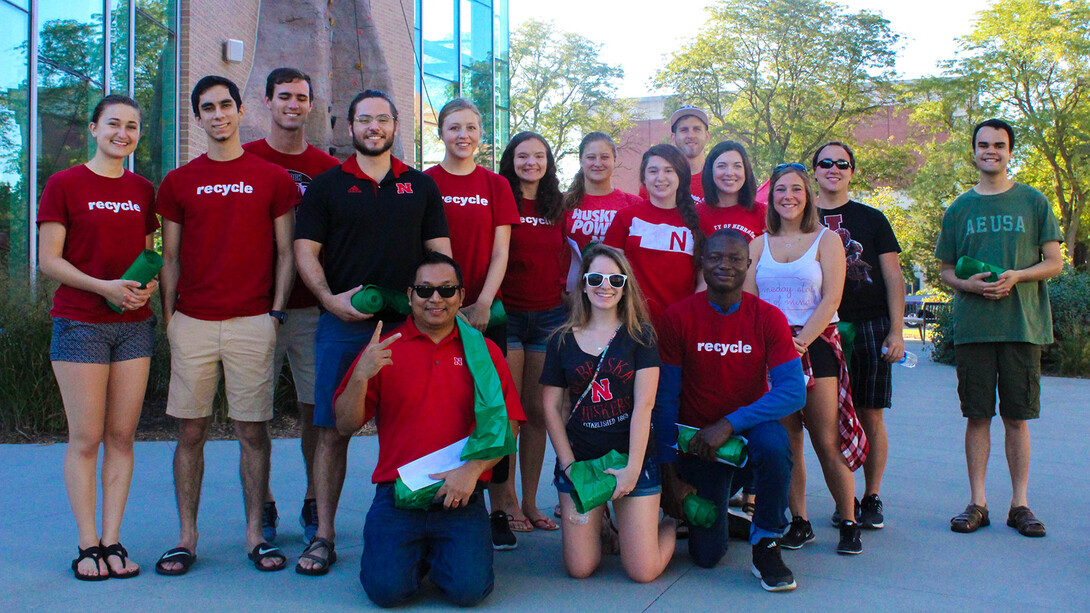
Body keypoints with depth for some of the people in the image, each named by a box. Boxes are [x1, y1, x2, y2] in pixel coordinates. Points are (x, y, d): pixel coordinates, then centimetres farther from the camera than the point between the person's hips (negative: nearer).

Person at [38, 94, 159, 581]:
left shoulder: (142, 190, 12)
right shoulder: (64, 184, 0)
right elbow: (49, 259, -4)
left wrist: (149, 286, -4)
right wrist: (104, 287, -17)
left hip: (134, 324, 4)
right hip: (80, 324, -4)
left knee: (122, 436, 4)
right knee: (85, 438, -1)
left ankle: (113, 540, 11)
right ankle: (87, 544, 7)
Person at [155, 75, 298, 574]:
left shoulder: (273, 178, 6)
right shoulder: (177, 182, 11)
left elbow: (285, 253, 7)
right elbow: (170, 258, 12)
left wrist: (276, 311, -2)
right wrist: (168, 317, 3)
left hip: (252, 322, -1)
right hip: (193, 322, 2)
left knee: (252, 429, 3)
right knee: (191, 431, 4)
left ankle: (255, 534, 12)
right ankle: (187, 538, 13)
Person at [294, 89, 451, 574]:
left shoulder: (421, 186, 13)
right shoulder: (326, 185, 9)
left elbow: (440, 252, 12)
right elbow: (305, 249, 3)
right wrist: (330, 299, -11)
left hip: (407, 325, 1)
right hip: (343, 324, -1)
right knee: (332, 430, 0)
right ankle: (324, 535, 8)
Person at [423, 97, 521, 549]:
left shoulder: (495, 185, 9)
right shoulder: (424, 183, 5)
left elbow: (500, 252, 4)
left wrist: (483, 303, -9)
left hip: (485, 310, 1)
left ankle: (499, 510, 8)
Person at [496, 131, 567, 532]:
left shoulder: (557, 207, 12)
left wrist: (566, 290, 8)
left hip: (549, 316, 4)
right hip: (506, 314, -4)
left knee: (538, 412, 7)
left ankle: (531, 502, 17)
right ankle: (508, 503, 8)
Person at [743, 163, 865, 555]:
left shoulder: (827, 240, 6)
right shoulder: (758, 245, 13)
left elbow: (830, 299, -4)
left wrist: (801, 341, -15)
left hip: (816, 344, -2)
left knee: (827, 441, -6)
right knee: (786, 440, 2)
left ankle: (849, 522, 5)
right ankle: (799, 522, 12)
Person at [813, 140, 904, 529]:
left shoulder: (872, 219, 9)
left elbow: (893, 278, 7)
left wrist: (896, 331, -2)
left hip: (870, 327, 0)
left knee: (870, 416, 1)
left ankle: (872, 498, 10)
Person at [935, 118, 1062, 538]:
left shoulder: (1033, 202, 6)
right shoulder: (959, 209, 10)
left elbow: (1055, 262, 5)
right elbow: (945, 271, 12)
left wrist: (1016, 275, -13)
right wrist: (969, 284, -9)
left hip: (1023, 323, -1)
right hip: (972, 325, 1)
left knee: (1017, 417, 3)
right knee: (977, 416, 3)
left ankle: (1020, 503, 12)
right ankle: (977, 502, 11)